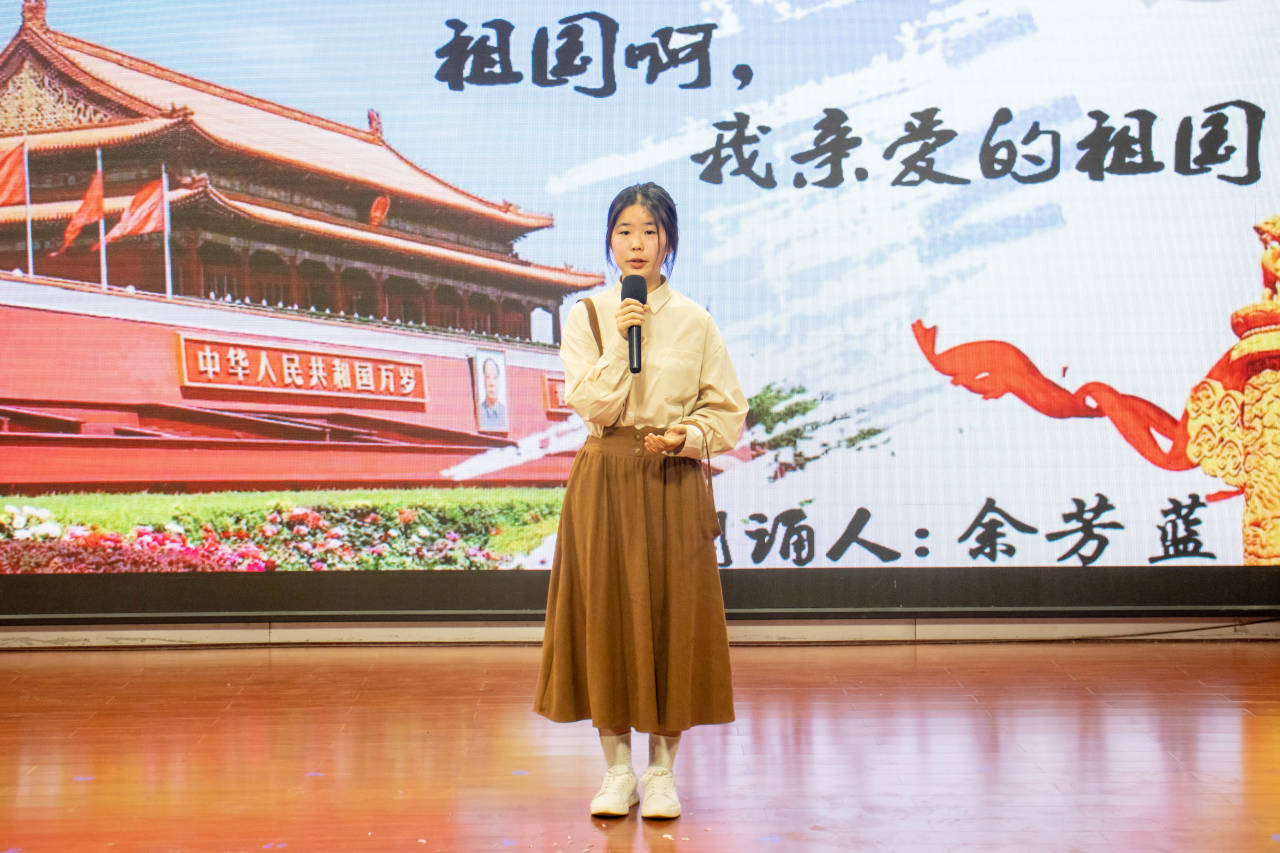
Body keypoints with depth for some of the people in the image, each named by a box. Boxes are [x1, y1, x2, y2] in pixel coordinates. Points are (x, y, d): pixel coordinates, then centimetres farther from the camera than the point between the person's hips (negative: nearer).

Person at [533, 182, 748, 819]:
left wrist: (686, 438, -11)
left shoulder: (694, 322, 4)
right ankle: (617, 769, 15)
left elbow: (728, 409, 5)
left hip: (675, 482, 0)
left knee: (673, 616, 1)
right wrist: (619, 338, -13)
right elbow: (593, 404, -6)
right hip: (605, 480, 0)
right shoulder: (586, 317, 4)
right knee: (606, 612, 2)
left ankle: (663, 769, 15)